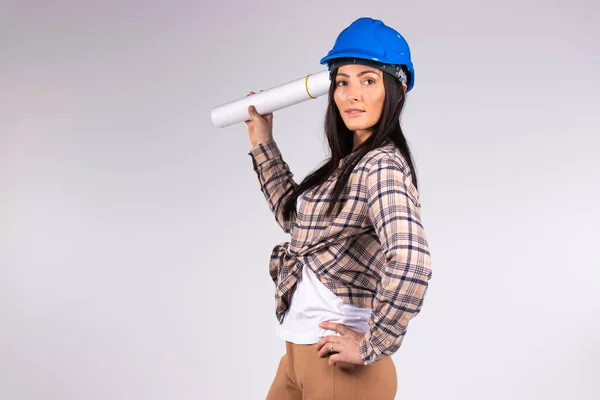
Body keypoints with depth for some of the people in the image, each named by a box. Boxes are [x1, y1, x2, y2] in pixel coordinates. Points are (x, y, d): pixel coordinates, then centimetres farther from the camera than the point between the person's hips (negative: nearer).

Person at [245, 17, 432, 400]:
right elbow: (295, 216, 22)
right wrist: (263, 144, 20)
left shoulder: (382, 166, -20)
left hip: (339, 364, -9)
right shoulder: (350, 161, 8)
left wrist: (372, 347, -23)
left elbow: (410, 263, -34)